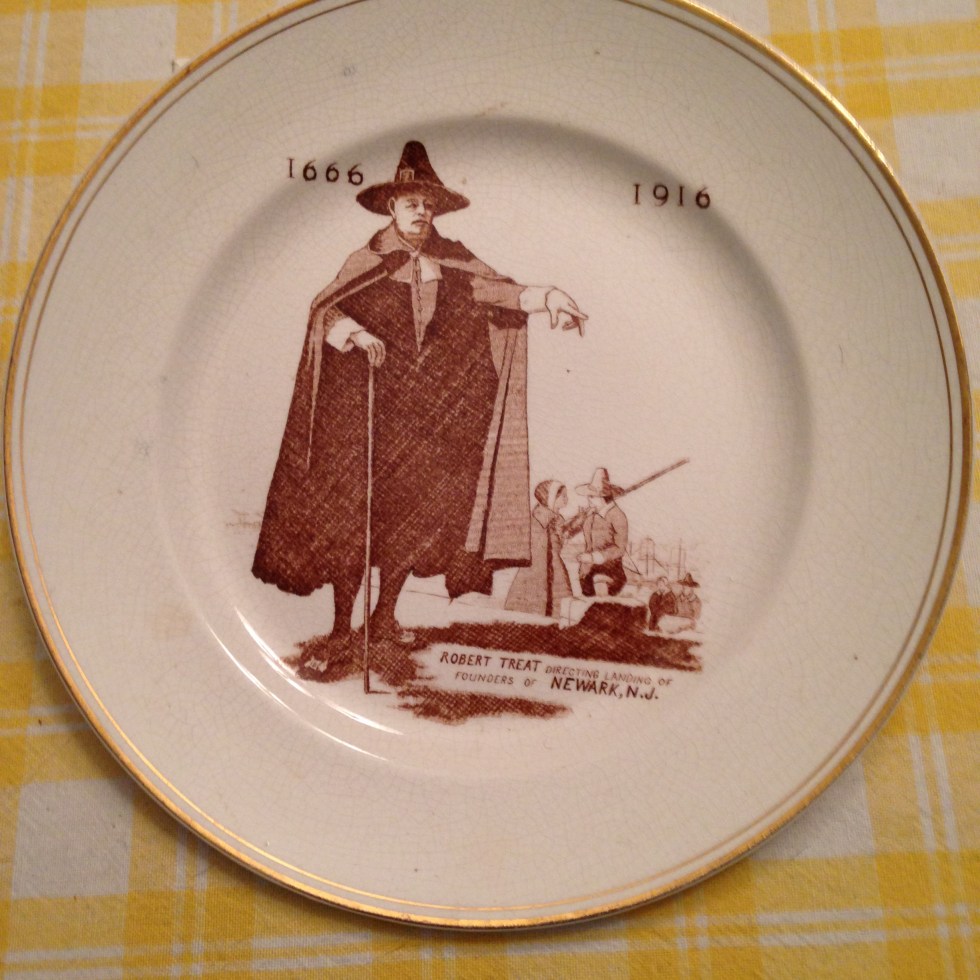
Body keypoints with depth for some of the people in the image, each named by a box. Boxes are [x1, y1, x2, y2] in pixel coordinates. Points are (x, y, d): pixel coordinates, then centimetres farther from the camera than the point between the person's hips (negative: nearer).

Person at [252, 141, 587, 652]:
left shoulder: (450, 261, 9)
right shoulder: (368, 261, -1)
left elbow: (495, 288, 1)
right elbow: (324, 308, -10)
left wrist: (545, 297, -15)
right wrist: (357, 333, -29)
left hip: (426, 408, 4)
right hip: (369, 403, -4)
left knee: (413, 511, 5)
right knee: (356, 510, -3)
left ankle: (385, 615, 21)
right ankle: (342, 623, 8)